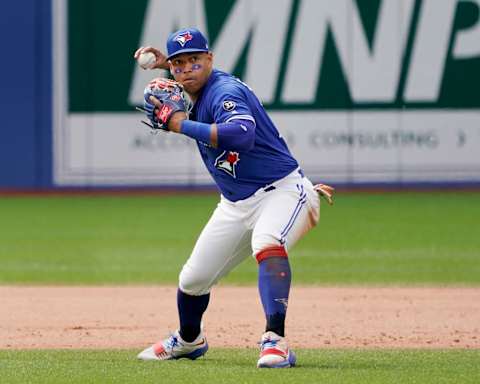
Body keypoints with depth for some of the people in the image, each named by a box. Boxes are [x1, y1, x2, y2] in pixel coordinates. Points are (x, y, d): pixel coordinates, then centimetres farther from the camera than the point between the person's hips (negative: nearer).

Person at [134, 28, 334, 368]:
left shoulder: (225, 91, -20)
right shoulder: (201, 91, 7)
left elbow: (242, 135, -42)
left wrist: (181, 124, -32)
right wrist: (168, 62, 19)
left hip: (282, 191, -9)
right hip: (236, 205, 9)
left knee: (266, 243, -40)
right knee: (193, 279, 12)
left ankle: (276, 341, -51)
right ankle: (189, 340, 42)